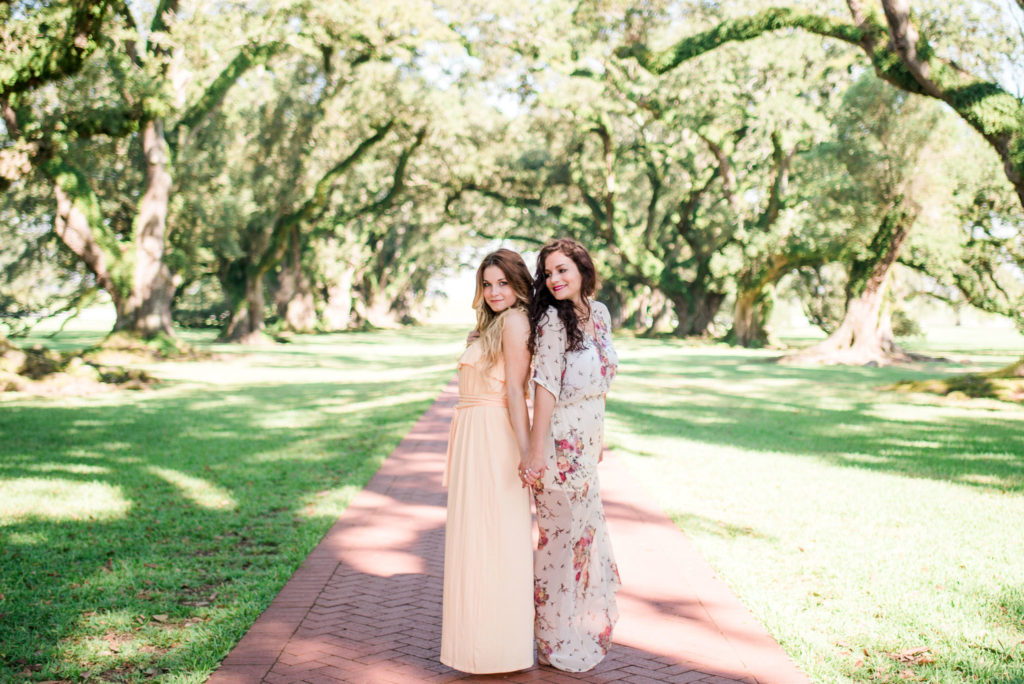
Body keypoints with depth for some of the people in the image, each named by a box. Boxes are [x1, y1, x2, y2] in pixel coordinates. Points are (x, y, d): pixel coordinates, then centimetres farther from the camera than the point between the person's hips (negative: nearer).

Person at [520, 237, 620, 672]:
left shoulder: (600, 313, 6)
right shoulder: (552, 319, -16)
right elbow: (545, 386, -22)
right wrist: (536, 451, -24)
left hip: (587, 440, 8)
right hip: (561, 444, -7)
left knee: (588, 528, 19)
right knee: (564, 534, 3)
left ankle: (587, 628, 38)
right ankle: (560, 645, 20)